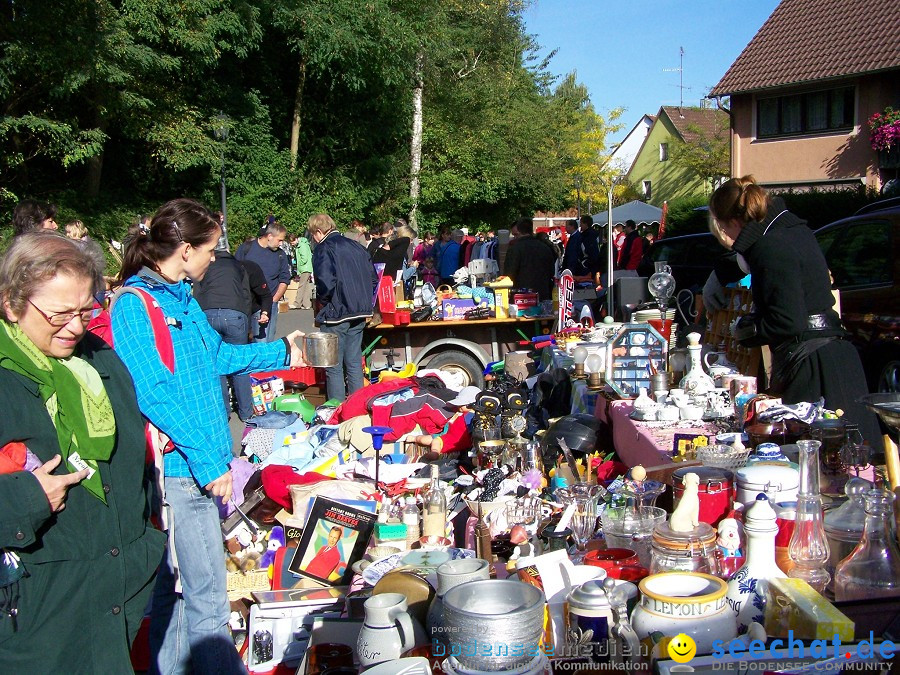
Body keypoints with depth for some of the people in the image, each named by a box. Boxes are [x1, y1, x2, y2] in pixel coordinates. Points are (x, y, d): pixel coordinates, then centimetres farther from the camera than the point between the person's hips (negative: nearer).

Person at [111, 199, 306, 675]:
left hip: (197, 463, 10)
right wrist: (206, 459, -22)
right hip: (179, 469, -9)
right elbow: (153, 393, -22)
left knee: (175, 585, 20)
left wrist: (281, 350, 34)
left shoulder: (180, 296, 14)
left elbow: (217, 355, 28)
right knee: (207, 598, -2)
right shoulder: (135, 304, -14)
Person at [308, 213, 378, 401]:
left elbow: (326, 282, -24)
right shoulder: (356, 246, 12)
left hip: (336, 314, -7)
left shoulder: (323, 249, -10)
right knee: (354, 364, 14)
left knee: (334, 367, 2)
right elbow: (373, 278, 14)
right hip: (359, 314, 7)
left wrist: (321, 300, -6)